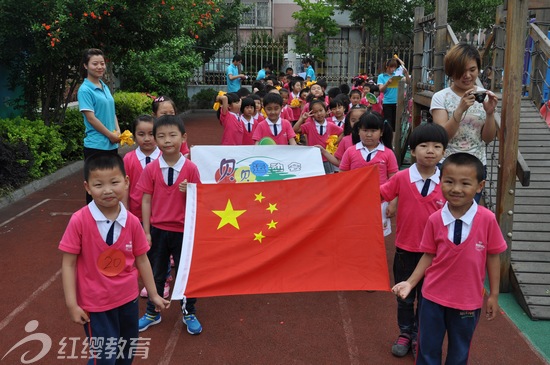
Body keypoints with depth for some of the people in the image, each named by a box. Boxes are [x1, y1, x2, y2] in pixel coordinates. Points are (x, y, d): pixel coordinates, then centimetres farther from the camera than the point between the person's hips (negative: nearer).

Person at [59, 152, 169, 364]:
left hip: (128, 298, 4)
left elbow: (141, 260, 0)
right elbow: (68, 264, -13)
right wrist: (72, 304, -13)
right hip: (95, 303, -4)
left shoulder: (132, 222, -11)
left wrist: (153, 294, 7)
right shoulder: (79, 221, -20)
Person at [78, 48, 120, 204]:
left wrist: (118, 131, 1)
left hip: (112, 144, 7)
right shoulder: (85, 90, -10)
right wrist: (111, 135, -11)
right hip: (96, 145, -7)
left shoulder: (105, 87, 12)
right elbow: (91, 118, -15)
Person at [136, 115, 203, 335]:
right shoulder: (151, 169, -7)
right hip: (157, 229, 1)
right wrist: (146, 232, -3)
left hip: (183, 230, -1)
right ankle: (152, 313, 37)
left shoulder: (191, 168, -10)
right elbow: (146, 201, -3)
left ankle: (189, 313, 32)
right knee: (155, 273, 17)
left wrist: (188, 192, -26)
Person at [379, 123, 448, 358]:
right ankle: (405, 334, 37)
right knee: (404, 297, 17)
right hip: (405, 249, 0)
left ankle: (419, 337, 34)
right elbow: (378, 195, -4)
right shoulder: (401, 178, -12)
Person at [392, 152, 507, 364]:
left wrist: (493, 295, 1)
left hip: (468, 301, -1)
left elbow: (492, 256, -6)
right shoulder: (435, 220, -14)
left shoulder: (487, 219, -17)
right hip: (433, 297, 1)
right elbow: (428, 256, -3)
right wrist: (410, 283, -12)